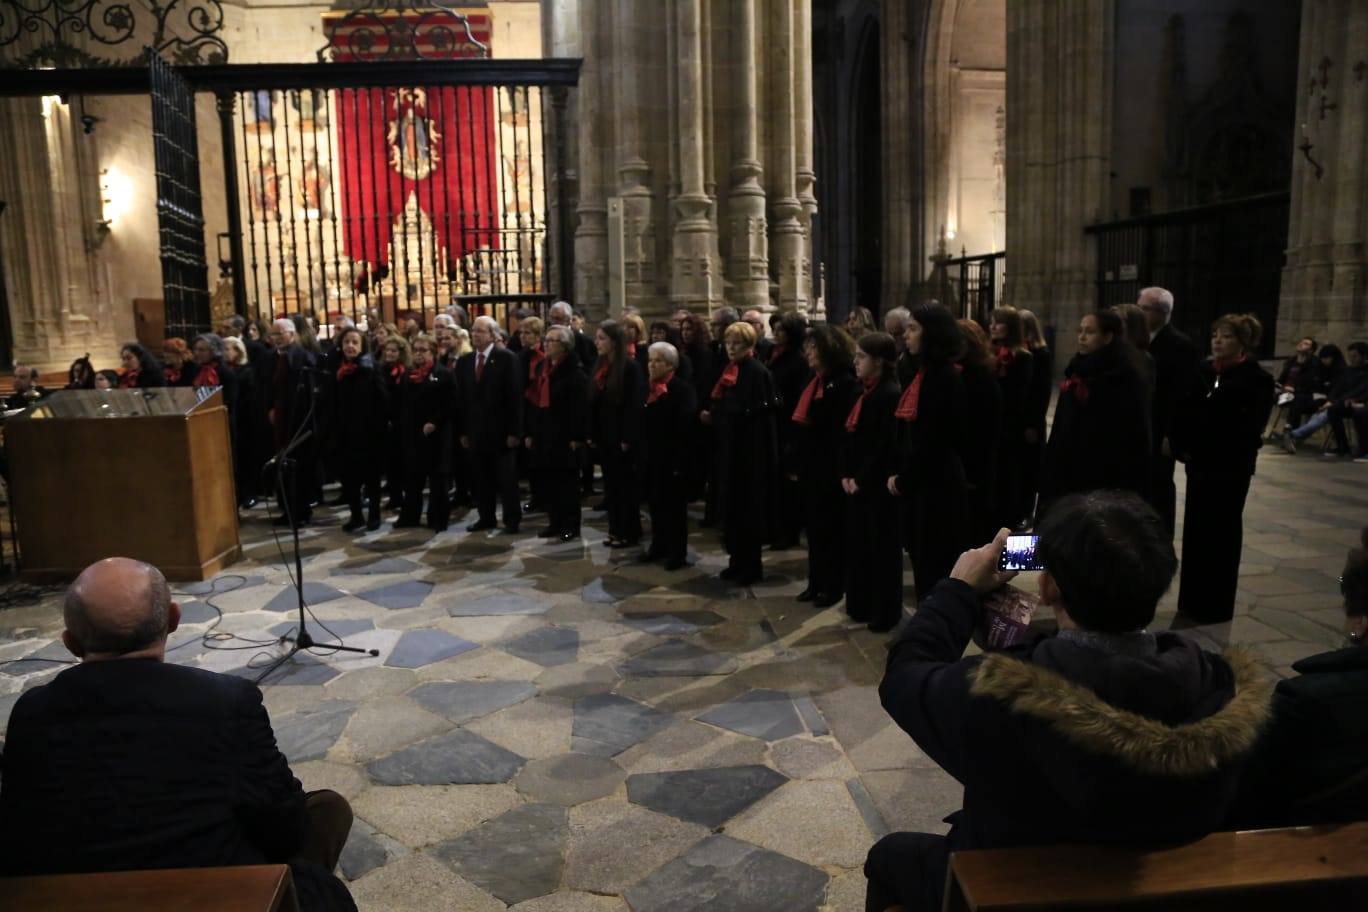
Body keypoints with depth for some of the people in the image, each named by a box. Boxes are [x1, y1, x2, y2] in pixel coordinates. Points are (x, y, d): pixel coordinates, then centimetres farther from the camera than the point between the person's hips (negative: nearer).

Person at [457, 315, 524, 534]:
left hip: (500, 430, -5)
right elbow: (462, 399, 10)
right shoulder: (464, 361, 10)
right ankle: (486, 517, 20)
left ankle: (512, 519, 12)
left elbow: (515, 397, -9)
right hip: (475, 430, 5)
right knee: (480, 479, 9)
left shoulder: (507, 358, -6)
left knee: (507, 479, 3)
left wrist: (514, 431, -13)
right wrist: (463, 431, 6)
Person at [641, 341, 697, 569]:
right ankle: (659, 546, 27)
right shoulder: (647, 387, 9)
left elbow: (686, 426, -17)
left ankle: (678, 553, 12)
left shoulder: (683, 389, -13)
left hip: (674, 458, -6)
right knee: (655, 503, 14)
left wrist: (681, 461, -20)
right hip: (652, 456, 7)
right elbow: (642, 421, 12)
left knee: (675, 506, 3)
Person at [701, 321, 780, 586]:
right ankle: (738, 561, 22)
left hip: (750, 450, -8)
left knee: (748, 509, -1)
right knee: (731, 507, 11)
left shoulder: (758, 373, -12)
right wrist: (709, 414, -3)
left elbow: (753, 412, -19)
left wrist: (714, 415, -16)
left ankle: (751, 566, 9)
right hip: (728, 447, 8)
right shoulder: (728, 370, 13)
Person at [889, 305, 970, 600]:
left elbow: (932, 438, -19)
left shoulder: (945, 377, -16)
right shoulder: (922, 373, 11)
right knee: (922, 560, 15)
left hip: (938, 484, -9)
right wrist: (897, 473, 4)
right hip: (917, 483, 9)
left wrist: (904, 478, -10)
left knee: (936, 564, 1)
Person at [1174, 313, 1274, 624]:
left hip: (1231, 466, -5)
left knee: (1221, 531, 4)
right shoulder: (1204, 371, 7)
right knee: (1195, 529, 8)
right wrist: (1184, 446, -8)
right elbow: (1189, 411, 7)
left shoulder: (1255, 378, -7)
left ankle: (1215, 604, 15)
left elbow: (1251, 427, -12)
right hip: (1200, 462, 5)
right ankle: (1192, 600, 19)